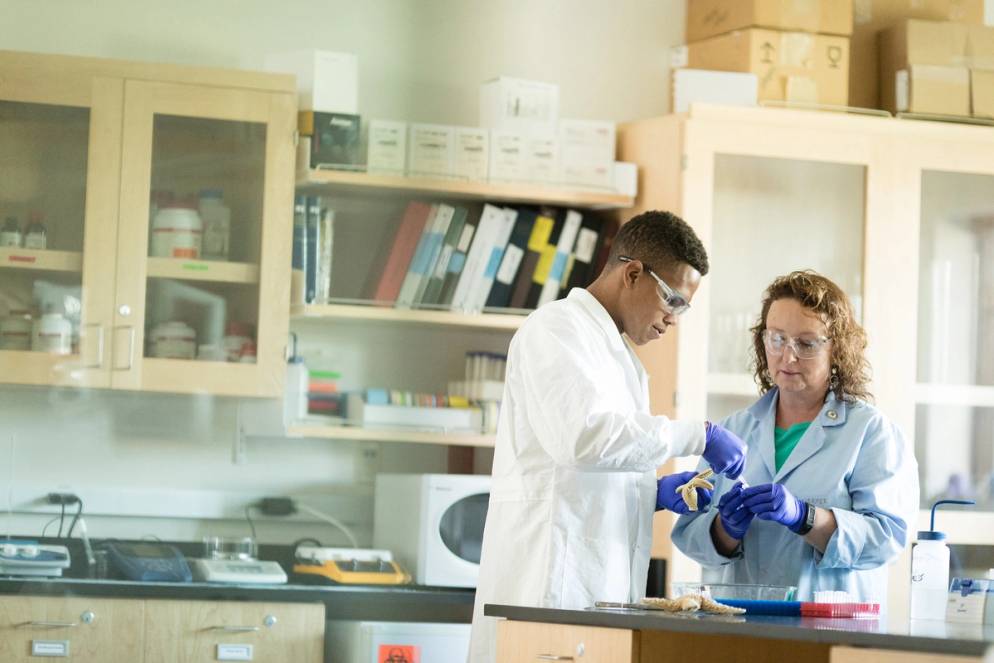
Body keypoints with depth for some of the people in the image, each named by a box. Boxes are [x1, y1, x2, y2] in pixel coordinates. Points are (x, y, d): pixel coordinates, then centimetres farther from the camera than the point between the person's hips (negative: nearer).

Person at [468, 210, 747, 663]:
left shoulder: (618, 355, 23)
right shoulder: (556, 328, -5)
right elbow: (582, 434, -23)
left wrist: (658, 493, 9)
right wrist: (697, 436, -16)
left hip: (601, 586, 9)